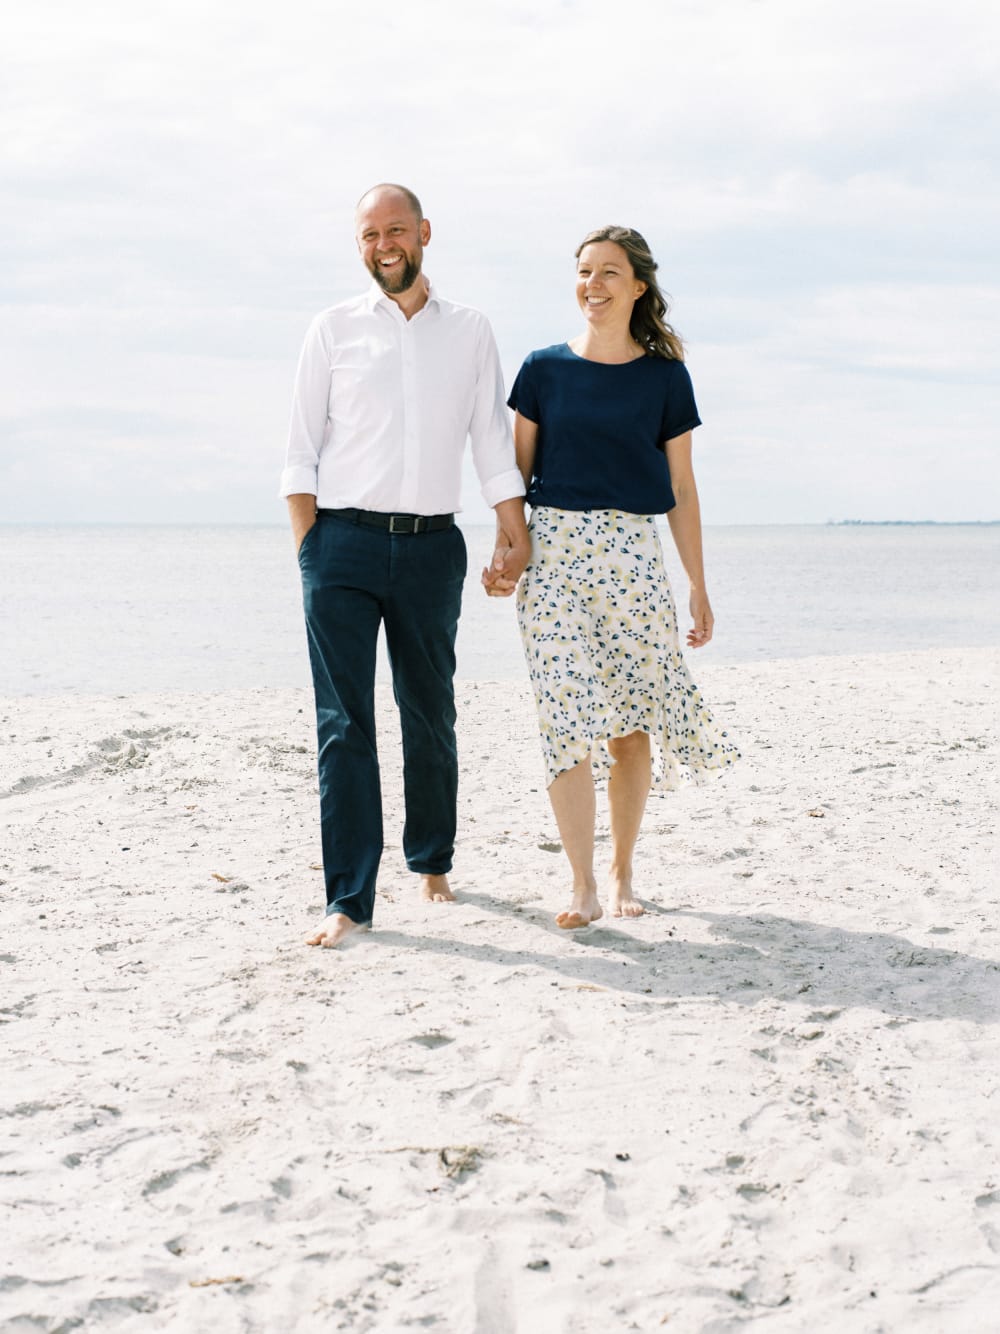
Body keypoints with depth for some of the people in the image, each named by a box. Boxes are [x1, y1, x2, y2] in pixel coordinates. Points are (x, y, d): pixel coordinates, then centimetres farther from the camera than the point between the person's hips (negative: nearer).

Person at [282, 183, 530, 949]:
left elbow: (495, 444, 11)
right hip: (345, 541, -1)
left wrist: (516, 539, 4)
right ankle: (350, 899, -6)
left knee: (430, 713, 10)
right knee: (344, 721, -6)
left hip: (431, 544, 2)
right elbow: (302, 447, 6)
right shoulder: (335, 330, 7)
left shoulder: (470, 332, 11)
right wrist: (308, 543, -3)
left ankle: (432, 860, 31)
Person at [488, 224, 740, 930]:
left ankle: (623, 872, 19)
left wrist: (699, 586, 7)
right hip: (554, 548, 0)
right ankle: (584, 886, -4)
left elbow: (681, 488, 9)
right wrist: (505, 552, -4)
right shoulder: (544, 368, 6)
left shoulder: (665, 376, 7)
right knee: (566, 715, -9)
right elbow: (517, 469, 9)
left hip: (634, 553, 1)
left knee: (634, 724, 2)